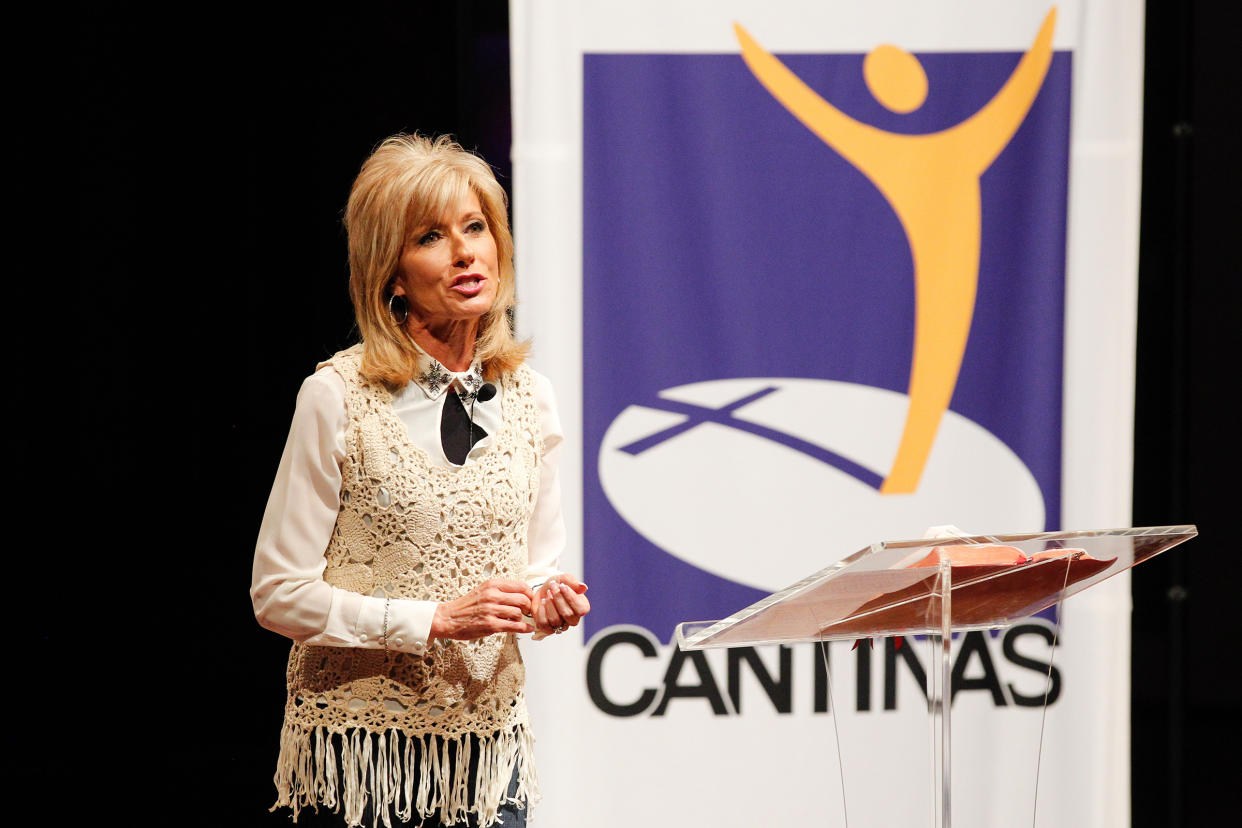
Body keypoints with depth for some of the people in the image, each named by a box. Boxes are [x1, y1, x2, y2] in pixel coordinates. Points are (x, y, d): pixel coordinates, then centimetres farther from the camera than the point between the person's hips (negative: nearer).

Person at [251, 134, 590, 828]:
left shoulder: (528, 397, 5)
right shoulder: (339, 397, -10)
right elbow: (280, 593, -10)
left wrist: (550, 602, -8)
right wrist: (435, 620, -17)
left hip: (488, 745, 4)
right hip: (362, 742, -4)